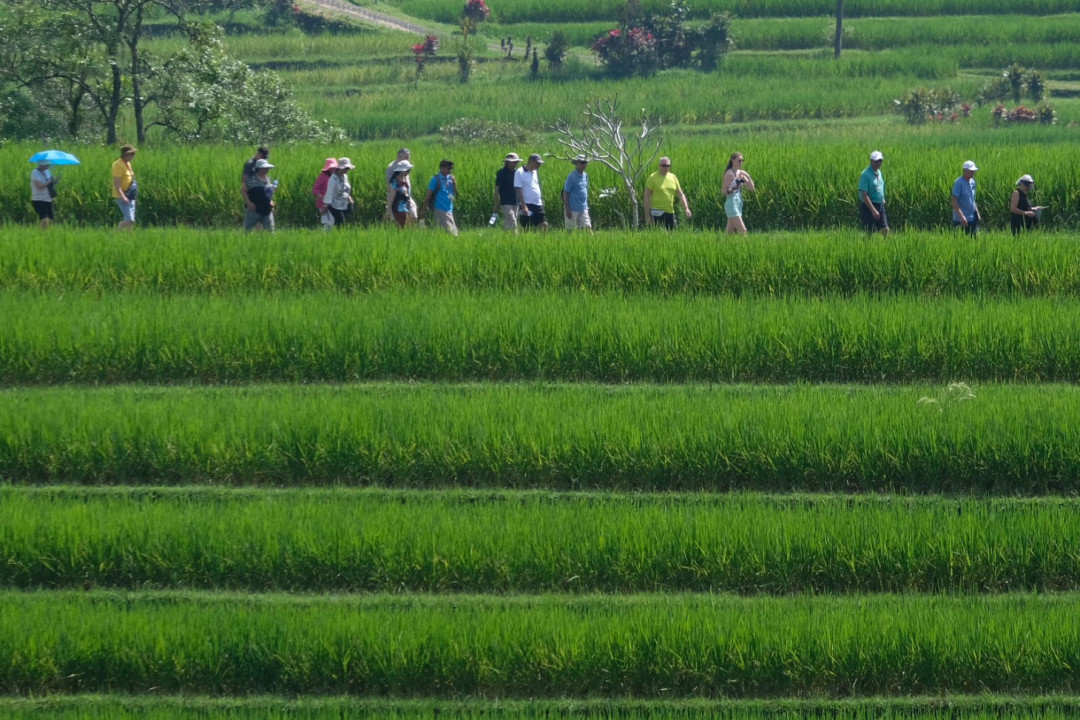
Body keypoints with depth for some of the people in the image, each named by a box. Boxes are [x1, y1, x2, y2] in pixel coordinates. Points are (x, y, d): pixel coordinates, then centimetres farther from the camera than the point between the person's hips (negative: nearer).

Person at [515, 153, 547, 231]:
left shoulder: (535, 172, 12)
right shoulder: (520, 173, -8)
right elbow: (519, 190, -12)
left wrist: (542, 201, 13)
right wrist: (524, 206, -17)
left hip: (538, 204, 6)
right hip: (527, 205, -6)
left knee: (544, 225, -2)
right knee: (527, 228, -2)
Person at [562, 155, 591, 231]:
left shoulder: (585, 176, 10)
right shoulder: (572, 177, -11)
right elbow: (565, 193, -11)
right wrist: (567, 209, -15)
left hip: (583, 209, 6)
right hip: (573, 210, -6)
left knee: (588, 228, -3)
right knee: (570, 230, 2)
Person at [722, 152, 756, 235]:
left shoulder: (741, 173, 11)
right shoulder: (729, 174, -9)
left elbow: (751, 188, 10)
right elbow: (724, 192, -11)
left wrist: (748, 177, -4)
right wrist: (732, 189, -29)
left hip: (739, 203, 8)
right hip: (732, 203, -8)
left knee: (730, 231, 7)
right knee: (742, 230, -13)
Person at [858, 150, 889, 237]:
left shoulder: (878, 172, 10)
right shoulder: (866, 175, -16)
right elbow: (864, 195, -21)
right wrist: (873, 210, -25)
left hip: (880, 206, 8)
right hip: (868, 206, -8)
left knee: (885, 230, 1)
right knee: (869, 233, -3)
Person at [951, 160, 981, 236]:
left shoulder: (972, 182, 11)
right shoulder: (959, 183, -13)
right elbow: (954, 201, -17)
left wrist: (977, 213, 15)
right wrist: (961, 216, -24)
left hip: (972, 218, 8)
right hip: (960, 221, -8)